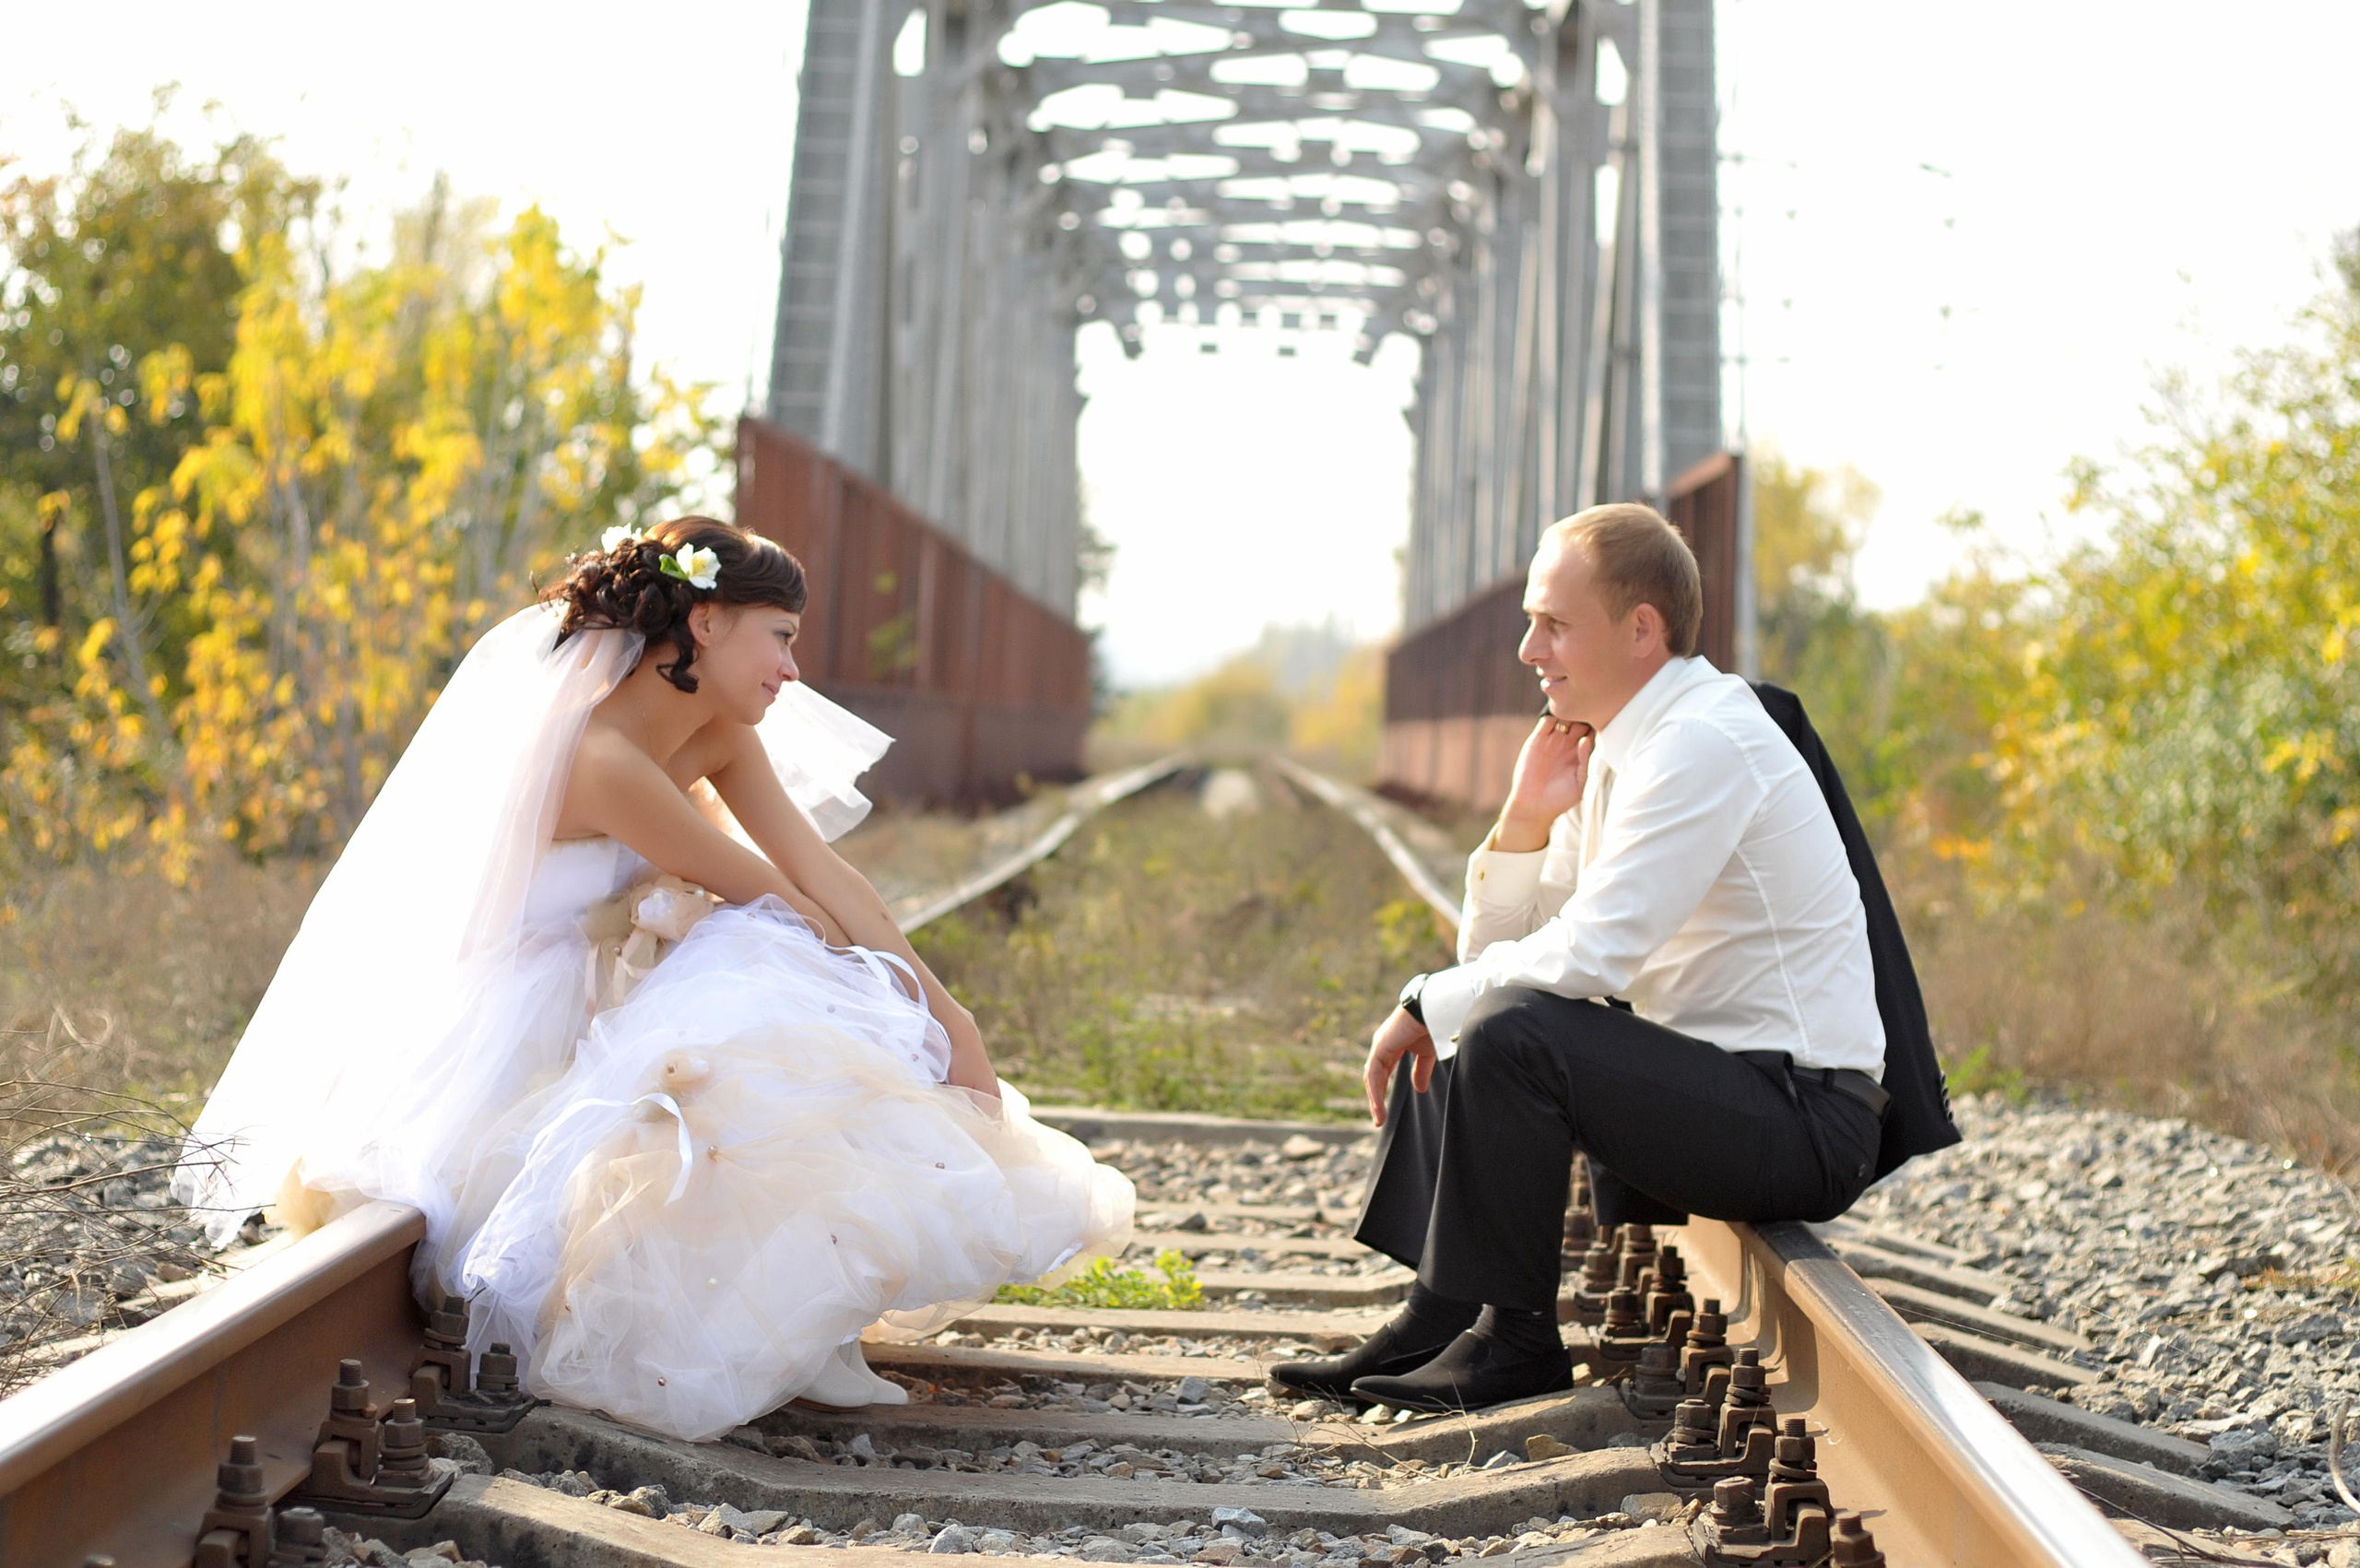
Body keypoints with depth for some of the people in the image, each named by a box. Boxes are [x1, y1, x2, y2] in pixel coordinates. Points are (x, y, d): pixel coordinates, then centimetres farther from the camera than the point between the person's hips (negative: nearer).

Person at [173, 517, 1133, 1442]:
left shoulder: (718, 733, 0)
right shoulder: (599, 759, -27)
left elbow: (821, 872, -4)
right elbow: (765, 894, -18)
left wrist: (940, 1010, -9)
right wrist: (888, 993, -4)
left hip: (599, 998, 9)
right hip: (518, 1037, -9)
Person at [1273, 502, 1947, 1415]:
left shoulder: (1702, 744, -18)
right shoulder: (1606, 748, 10)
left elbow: (1587, 958, -27)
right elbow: (1493, 948, 13)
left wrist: (1425, 1004, -13)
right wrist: (1524, 818, -4)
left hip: (1804, 1119, -10)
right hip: (1704, 1082, 10)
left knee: (1512, 1032, -27)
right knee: (1448, 1035, 11)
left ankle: (1515, 1337, -11)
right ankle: (1434, 1316, 4)